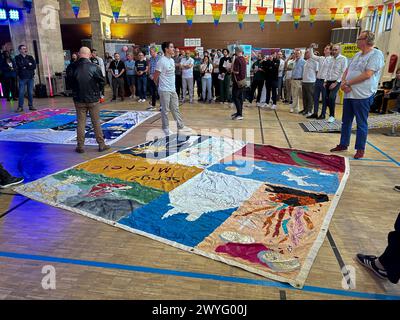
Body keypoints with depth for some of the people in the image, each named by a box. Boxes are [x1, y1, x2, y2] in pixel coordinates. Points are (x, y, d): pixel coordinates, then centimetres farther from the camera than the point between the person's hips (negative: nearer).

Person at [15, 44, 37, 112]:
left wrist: (25, 67, -8)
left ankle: (31, 106, 10)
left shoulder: (30, 57, 13)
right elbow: (20, 65, -11)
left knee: (30, 92, 3)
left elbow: (34, 66, 0)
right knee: (21, 92, -4)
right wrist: (28, 64, -4)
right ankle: (20, 107, 0)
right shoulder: (17, 57, 5)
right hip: (22, 77, -2)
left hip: (30, 77, 3)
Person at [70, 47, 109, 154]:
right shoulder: (94, 67, -12)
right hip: (93, 99, -1)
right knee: (96, 122, 8)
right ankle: (101, 145, 13)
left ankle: (80, 146, 13)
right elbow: (102, 82, -4)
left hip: (79, 99, 1)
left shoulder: (73, 67, -7)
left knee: (80, 123, 9)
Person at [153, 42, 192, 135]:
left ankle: (181, 127, 23)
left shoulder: (172, 60, 9)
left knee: (176, 109, 14)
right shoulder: (161, 61, -16)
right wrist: (160, 86, 3)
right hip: (164, 91, -8)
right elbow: (155, 77, -11)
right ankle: (166, 129, 16)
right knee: (165, 110, 4)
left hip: (173, 89, 8)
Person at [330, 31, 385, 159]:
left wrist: (347, 83, -13)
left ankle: (360, 149, 9)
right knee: (346, 121, 13)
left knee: (361, 123, 0)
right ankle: (343, 144, 25)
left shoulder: (376, 54, -9)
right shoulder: (357, 55, 16)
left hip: (363, 95, -8)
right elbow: (347, 70, 16)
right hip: (349, 94, 8)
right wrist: (343, 83, -4)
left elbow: (367, 75, -19)